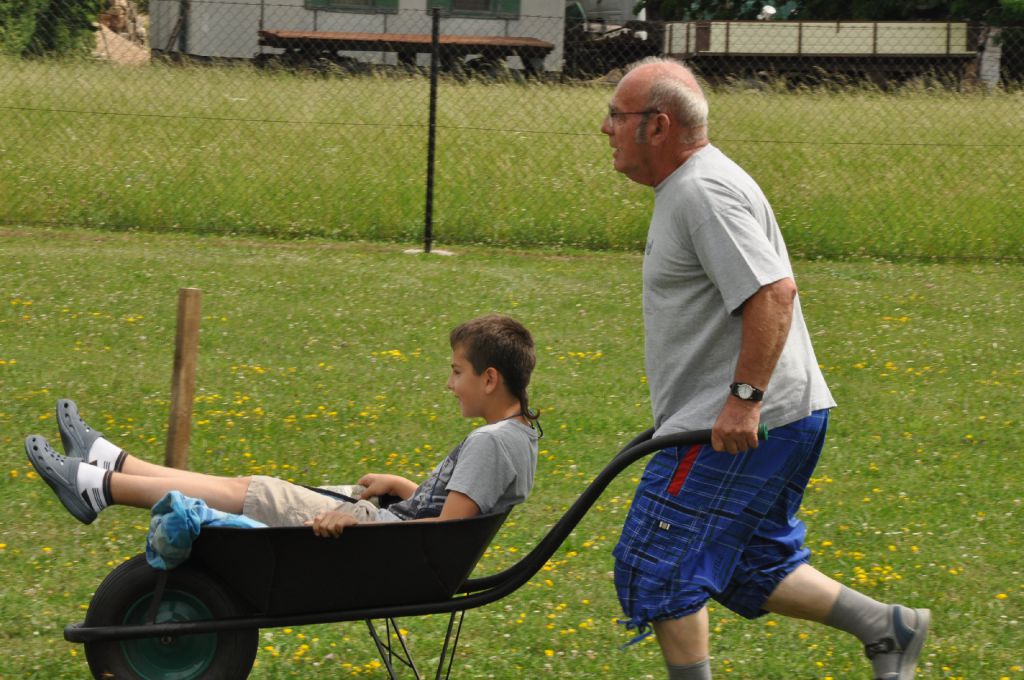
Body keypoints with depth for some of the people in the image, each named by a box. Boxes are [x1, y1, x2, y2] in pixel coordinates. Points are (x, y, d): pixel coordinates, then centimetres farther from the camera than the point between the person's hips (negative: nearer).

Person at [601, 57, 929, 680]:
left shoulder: (705, 192, -18)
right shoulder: (685, 188, 16)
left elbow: (773, 292, -28)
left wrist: (744, 396, -29)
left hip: (743, 427, -11)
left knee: (658, 567, -5)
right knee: (750, 566, 17)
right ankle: (886, 627, 16)